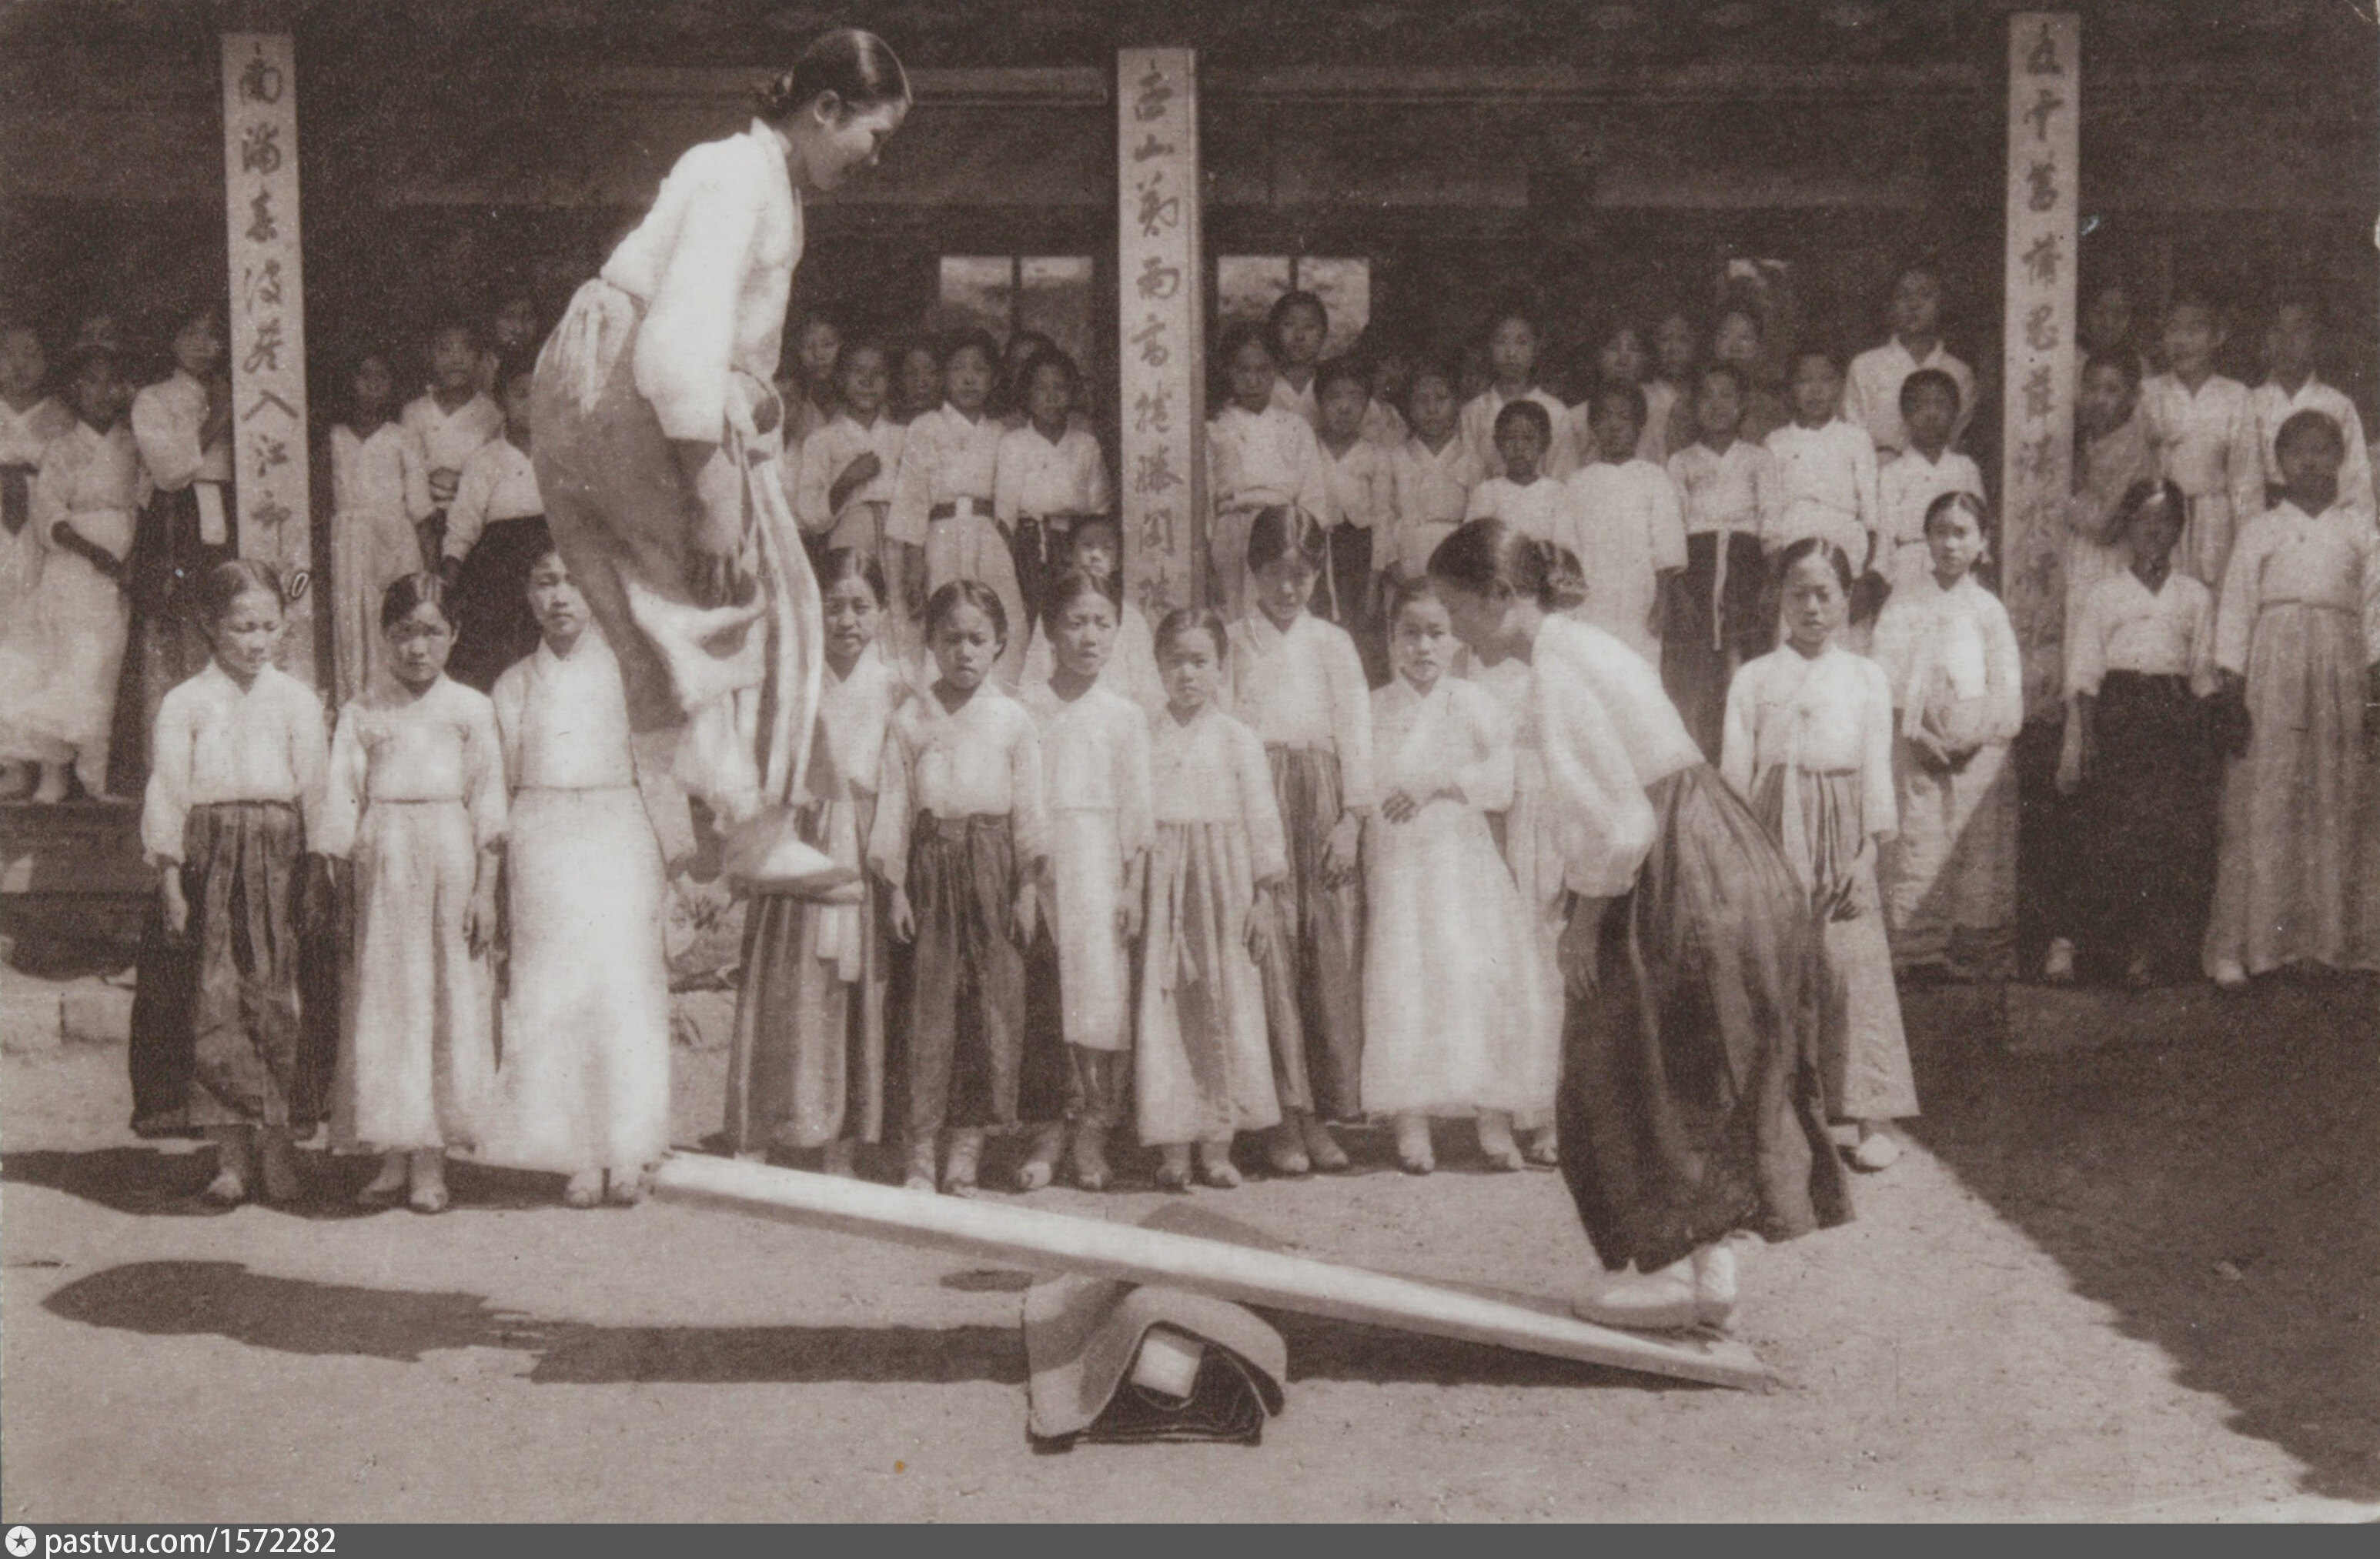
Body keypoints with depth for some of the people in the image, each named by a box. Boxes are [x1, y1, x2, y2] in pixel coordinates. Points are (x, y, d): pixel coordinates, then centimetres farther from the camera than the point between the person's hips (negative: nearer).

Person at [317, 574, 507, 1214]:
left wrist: (486, 891, -2)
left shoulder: (470, 709, 6)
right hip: (381, 860, 1)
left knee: (449, 1000, -1)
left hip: (450, 857, -1)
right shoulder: (361, 714, 9)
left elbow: (488, 803, 4)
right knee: (381, 1003, 1)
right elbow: (340, 801, 7)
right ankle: (393, 1155, 10)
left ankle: (431, 1162, 5)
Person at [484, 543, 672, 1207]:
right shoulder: (514, 685, 15)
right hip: (541, 846, 2)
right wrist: (493, 886, 12)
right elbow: (501, 784, 17)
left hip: (618, 836, -1)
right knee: (550, 996, -4)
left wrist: (672, 857, 3)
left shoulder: (624, 668, 10)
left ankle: (628, 1152, -5)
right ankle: (579, 1159, -1)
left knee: (623, 984, -9)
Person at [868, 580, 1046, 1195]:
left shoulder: (1012, 720, 6)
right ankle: (922, 1147, 3)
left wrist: (1028, 889, 1)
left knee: (992, 999, -1)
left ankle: (968, 1140, 7)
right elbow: (893, 805, 5)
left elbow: (1029, 809, 6)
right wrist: (894, 887, 0)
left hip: (993, 866, 1)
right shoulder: (909, 720, 6)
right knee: (928, 999, -1)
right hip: (930, 863, 0)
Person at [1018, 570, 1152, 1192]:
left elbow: (1136, 807, 6)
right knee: (1037, 997, -1)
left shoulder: (1125, 715, 7)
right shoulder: (1024, 706, 5)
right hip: (1035, 862, 0)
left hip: (1099, 865, 0)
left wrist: (1133, 887, -1)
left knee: (1101, 988, -4)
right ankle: (1047, 1129, 8)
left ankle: (1092, 1132, 5)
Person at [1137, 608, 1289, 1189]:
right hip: (1162, 885, 1)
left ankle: (1218, 1145, 9)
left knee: (1228, 1005, 1)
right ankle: (1172, 1146, 3)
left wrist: (1264, 894, -2)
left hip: (1224, 883, -1)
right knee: (1160, 1009, -2)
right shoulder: (1145, 739, 7)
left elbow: (1262, 818, 4)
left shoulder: (1238, 740, 4)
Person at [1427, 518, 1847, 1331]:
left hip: (1686, 882, -10)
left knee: (1646, 1080, 2)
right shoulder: (1586, 646, 15)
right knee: (1698, 1083, 15)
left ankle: (1672, 1273, 10)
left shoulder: (1558, 669, -16)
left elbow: (1612, 814, -20)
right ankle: (1710, 1265, 21)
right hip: (1730, 867, 10)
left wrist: (1587, 912, -10)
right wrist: (1590, 896, 14)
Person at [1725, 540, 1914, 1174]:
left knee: (1853, 966, -5)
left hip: (1841, 832, 0)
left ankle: (1870, 1119, 0)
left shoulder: (1865, 676, 11)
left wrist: (1868, 854, 0)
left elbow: (1877, 770, 8)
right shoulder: (1754, 678, 10)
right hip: (1772, 835, 0)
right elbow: (1735, 769, 8)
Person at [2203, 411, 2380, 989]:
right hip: (2271, 664, -2)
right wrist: (2231, 676, -3)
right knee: (2260, 805, -6)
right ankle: (2237, 946, -5)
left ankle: (2325, 940, 8)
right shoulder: (2259, 531, 9)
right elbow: (2235, 605, 5)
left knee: (2333, 804, 2)